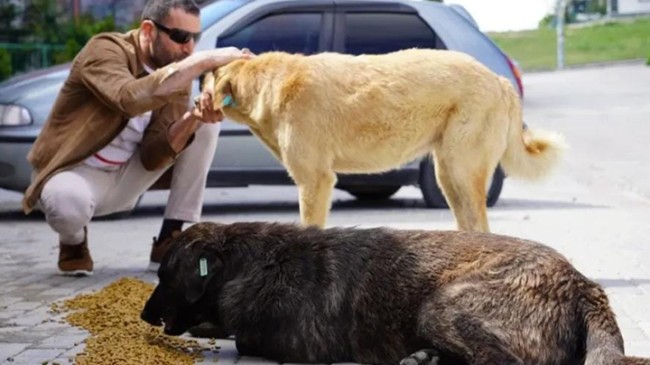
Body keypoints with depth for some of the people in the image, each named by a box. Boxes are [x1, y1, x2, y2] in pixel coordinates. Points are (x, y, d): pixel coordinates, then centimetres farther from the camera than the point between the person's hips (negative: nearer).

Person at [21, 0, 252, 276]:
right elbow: (131, 99, -44)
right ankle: (74, 242, -3)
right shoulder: (106, 50, -21)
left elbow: (152, 157, -11)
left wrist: (192, 119, -28)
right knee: (69, 201, -42)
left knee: (205, 124, -8)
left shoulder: (176, 76, -3)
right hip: (72, 172, -6)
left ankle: (169, 242, -8)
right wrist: (203, 60, -43)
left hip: (124, 178, 6)